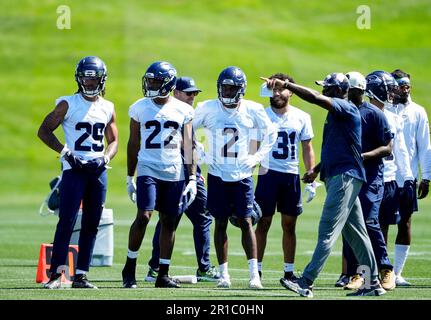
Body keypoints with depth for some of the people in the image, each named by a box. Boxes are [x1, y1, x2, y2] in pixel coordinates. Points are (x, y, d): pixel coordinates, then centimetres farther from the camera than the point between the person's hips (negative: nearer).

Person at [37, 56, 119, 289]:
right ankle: (55, 274, -10)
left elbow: (113, 141, 18)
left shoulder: (107, 108, 12)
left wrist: (105, 158, -2)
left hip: (98, 171, 5)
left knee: (91, 225, 5)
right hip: (74, 169, -5)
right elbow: (44, 131, -2)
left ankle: (80, 276, 10)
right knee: (67, 222, -12)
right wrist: (65, 152, -12)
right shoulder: (68, 104, -1)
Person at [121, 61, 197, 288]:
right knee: (143, 216, -15)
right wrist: (130, 178, 9)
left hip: (175, 173, 1)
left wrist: (192, 179, 0)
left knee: (169, 222, 3)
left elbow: (188, 147, 6)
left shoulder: (183, 110, 4)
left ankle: (163, 275, 10)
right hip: (148, 170, -1)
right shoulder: (139, 108, 4)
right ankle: (129, 267, -2)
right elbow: (133, 144, 9)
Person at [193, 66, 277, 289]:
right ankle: (223, 273, 9)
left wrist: (257, 157, 3)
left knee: (245, 222, -4)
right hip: (217, 176, 0)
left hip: (242, 176, 0)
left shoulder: (252, 111, -2)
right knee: (220, 223, 4)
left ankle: (254, 273, -6)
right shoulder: (207, 109, -3)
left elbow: (270, 134, 13)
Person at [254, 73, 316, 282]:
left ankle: (289, 271, 13)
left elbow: (307, 149, 10)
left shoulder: (301, 118, 6)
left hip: (291, 175, 2)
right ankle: (256, 270, 2)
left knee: (289, 225, 7)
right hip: (268, 173, -2)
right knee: (263, 223, -2)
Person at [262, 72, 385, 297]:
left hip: (345, 176, -11)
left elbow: (314, 98, -24)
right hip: (335, 177, 11)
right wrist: (317, 170, 21)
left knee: (327, 231, -14)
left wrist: (285, 84, -21)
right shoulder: (336, 113, 19)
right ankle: (373, 284, 15)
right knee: (354, 233, 12)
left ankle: (306, 283, -20)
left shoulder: (347, 108, -10)